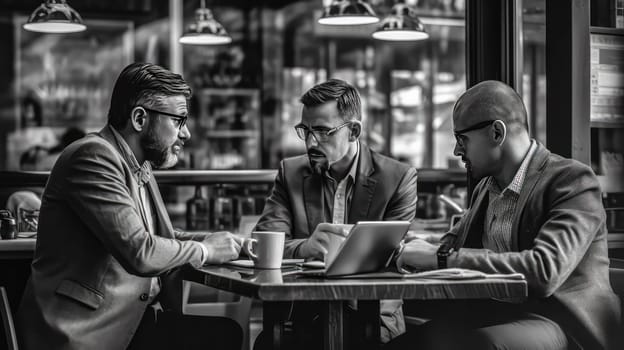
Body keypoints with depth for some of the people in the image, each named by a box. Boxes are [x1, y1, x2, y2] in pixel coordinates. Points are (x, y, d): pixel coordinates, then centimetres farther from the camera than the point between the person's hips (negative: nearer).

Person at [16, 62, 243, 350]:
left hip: (131, 321, 9)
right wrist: (203, 250, -6)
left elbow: (162, 239, 22)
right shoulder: (93, 157, -15)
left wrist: (223, 242, 7)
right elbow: (140, 252, -21)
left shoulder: (139, 167, 14)